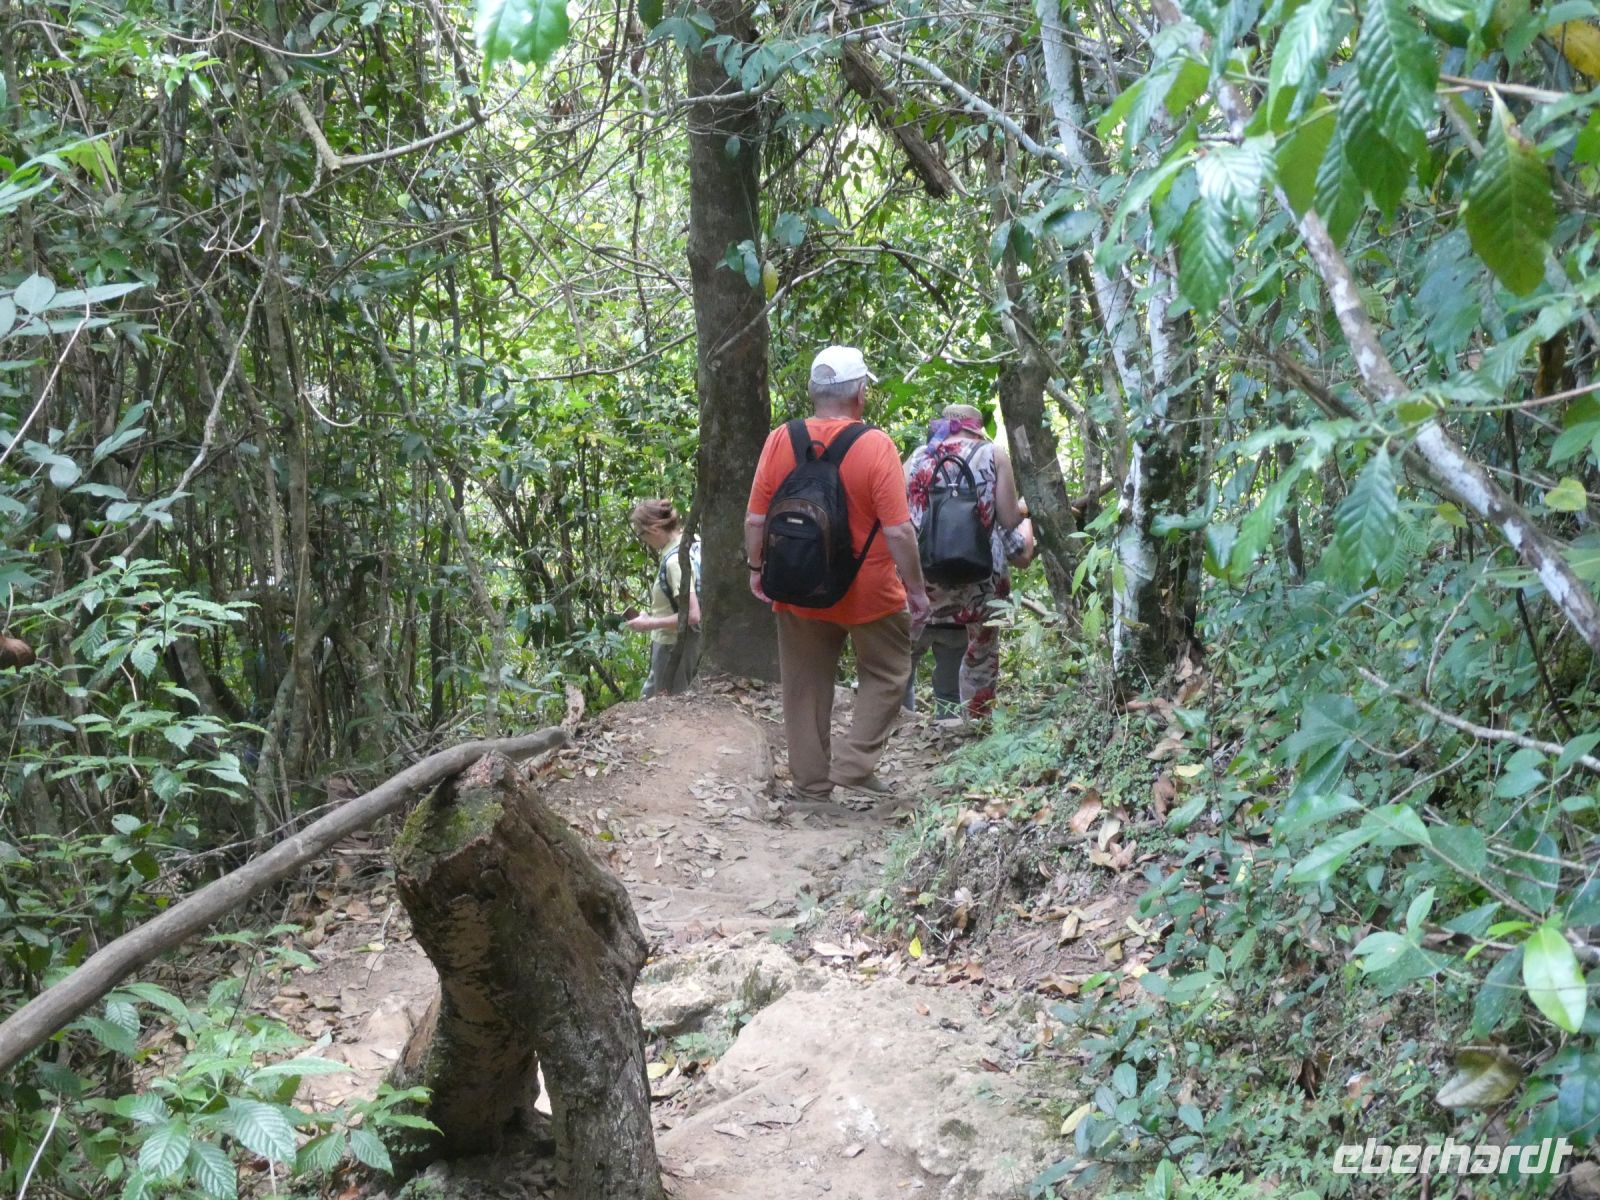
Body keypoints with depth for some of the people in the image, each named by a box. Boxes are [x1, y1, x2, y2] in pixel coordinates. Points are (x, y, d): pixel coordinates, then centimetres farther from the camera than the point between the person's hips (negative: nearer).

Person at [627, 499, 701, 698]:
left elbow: (692, 616, -28)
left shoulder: (675, 560, -25)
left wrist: (649, 624, -19)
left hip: (673, 645, -9)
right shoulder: (693, 541, 1)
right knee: (650, 697, 21)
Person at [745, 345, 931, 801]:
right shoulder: (876, 446, -16)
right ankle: (854, 764, 5)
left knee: (806, 686, 15)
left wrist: (756, 569, 13)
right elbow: (898, 531, -17)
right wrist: (916, 589, -6)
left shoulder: (780, 441, -6)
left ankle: (811, 781, 22)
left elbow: (755, 520, -2)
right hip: (868, 592, -3)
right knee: (885, 675, 16)